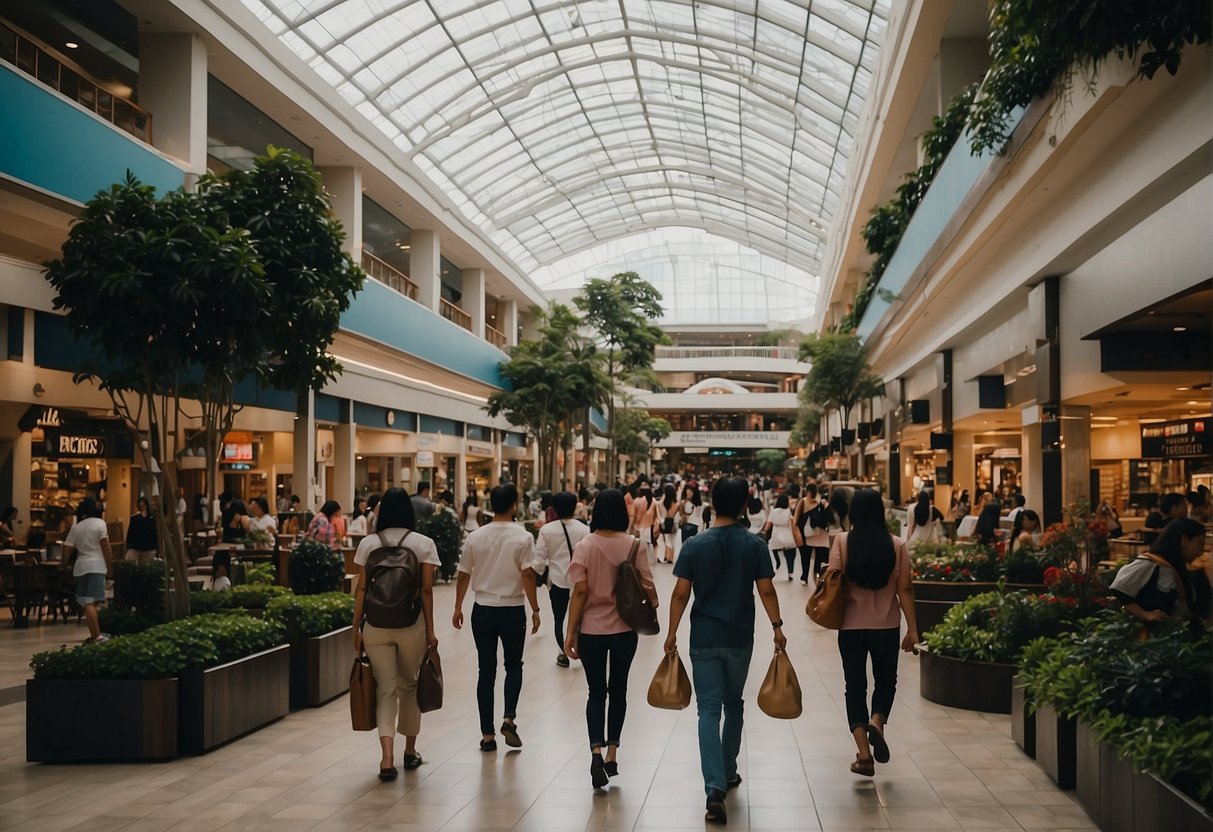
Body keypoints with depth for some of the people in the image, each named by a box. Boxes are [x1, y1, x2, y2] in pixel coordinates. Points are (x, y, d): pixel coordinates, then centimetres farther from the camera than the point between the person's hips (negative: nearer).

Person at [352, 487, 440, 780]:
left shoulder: (368, 543, 2)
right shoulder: (423, 543, -1)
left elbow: (361, 589, 1)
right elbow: (426, 590, -3)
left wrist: (356, 627, 7)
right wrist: (430, 629, 3)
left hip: (376, 625, 0)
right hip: (412, 624, 0)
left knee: (385, 688, 4)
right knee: (409, 685, 16)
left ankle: (387, 757, -11)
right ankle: (410, 751, 28)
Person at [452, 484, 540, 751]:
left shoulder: (475, 537, 0)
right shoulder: (523, 537, -9)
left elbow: (463, 575, 5)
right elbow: (527, 575, -13)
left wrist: (458, 608, 15)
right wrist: (535, 610, -5)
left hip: (482, 610, 2)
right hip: (512, 610, -2)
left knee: (486, 671, 7)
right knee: (513, 665, 16)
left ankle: (487, 734, 9)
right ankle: (509, 719, -1)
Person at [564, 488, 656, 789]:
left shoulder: (584, 546, -9)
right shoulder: (634, 545, -8)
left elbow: (580, 591, -11)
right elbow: (647, 586, -7)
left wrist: (570, 631, -5)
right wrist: (653, 606, 16)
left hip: (591, 629, -1)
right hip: (624, 629, 1)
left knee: (596, 692, 10)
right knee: (618, 690, 17)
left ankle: (596, 751, -10)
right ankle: (612, 754, 20)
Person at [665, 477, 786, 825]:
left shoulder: (695, 545, -5)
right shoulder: (755, 545, -4)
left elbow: (681, 593, -5)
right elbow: (766, 590, -5)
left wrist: (672, 632, 2)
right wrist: (777, 626, 6)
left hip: (704, 637, -1)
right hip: (740, 638, 1)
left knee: (709, 710, -2)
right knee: (733, 704, 21)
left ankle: (715, 789, -14)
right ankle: (728, 772, 33)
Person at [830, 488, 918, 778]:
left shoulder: (842, 542, -8)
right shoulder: (897, 545, -5)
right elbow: (905, 589, -5)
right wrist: (912, 628, 0)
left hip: (851, 625, -1)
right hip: (887, 626, 1)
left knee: (855, 685, 10)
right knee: (886, 680, 21)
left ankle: (864, 753, 5)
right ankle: (877, 722, -7)